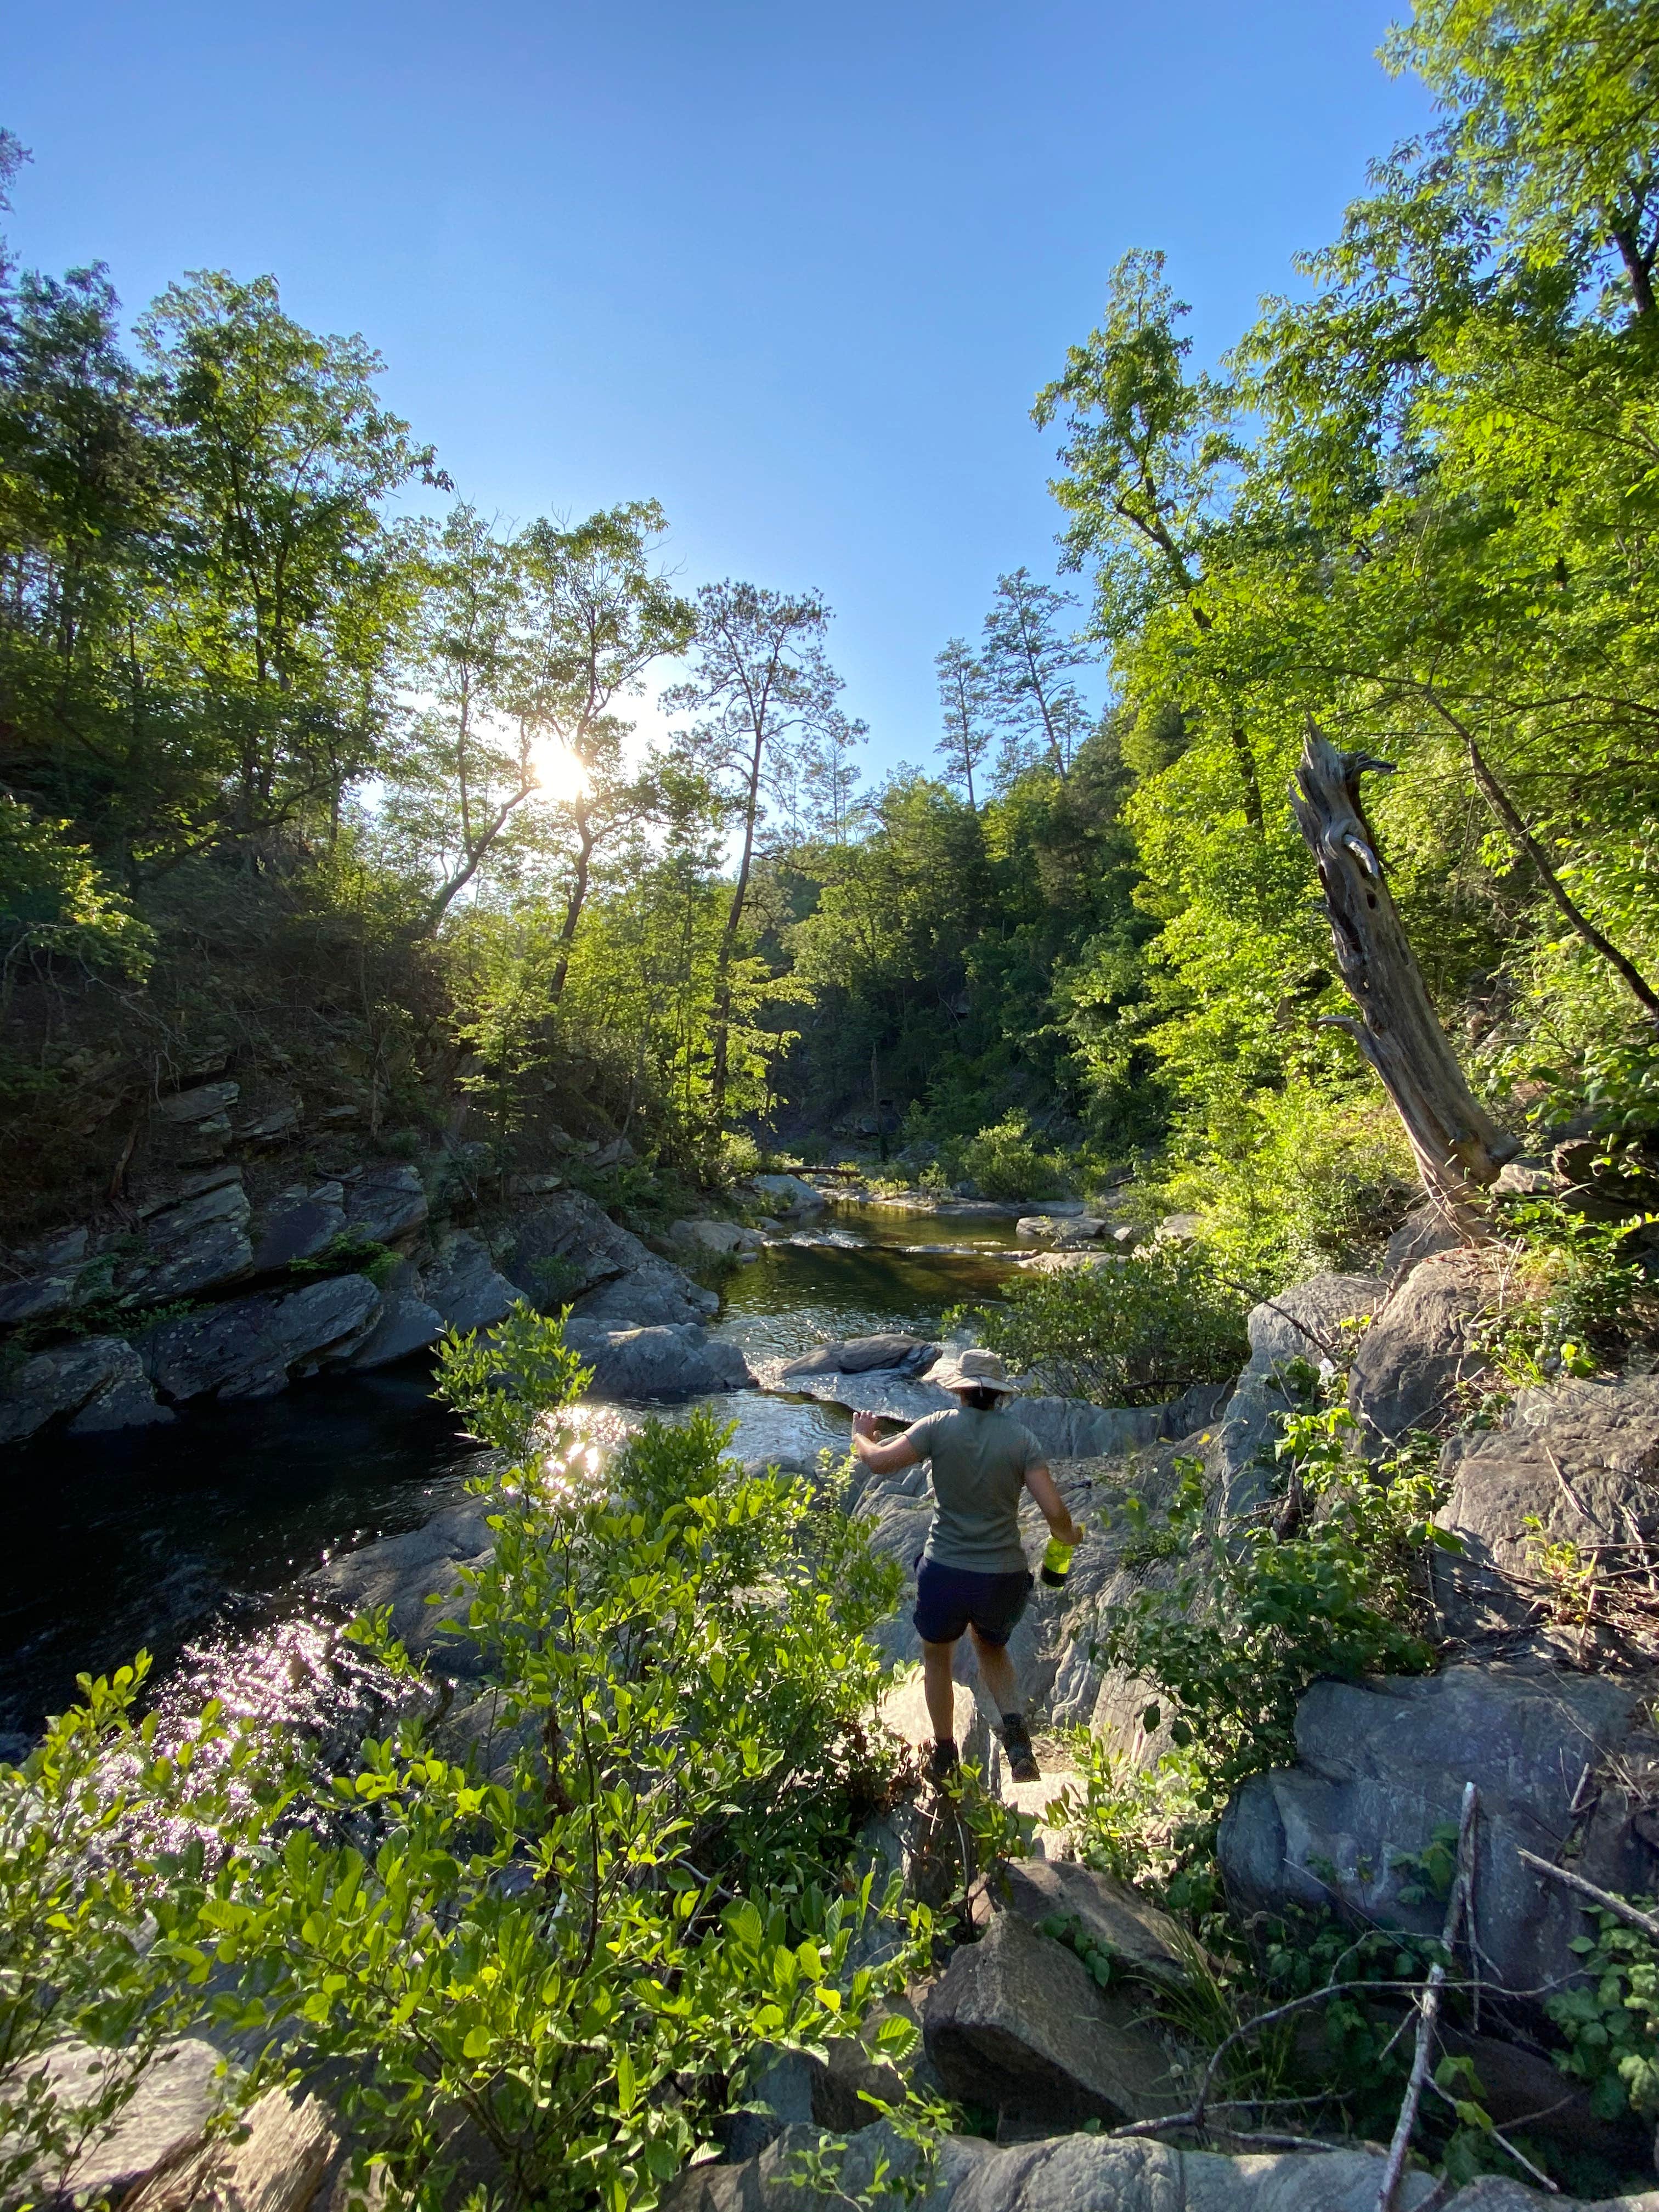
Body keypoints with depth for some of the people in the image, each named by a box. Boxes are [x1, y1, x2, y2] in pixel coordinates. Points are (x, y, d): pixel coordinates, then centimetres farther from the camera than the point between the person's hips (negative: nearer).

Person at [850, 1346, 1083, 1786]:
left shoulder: (940, 1427, -11)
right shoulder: (1022, 1439, -7)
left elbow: (878, 1462, -10)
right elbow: (1054, 1511, -12)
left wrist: (860, 1435, 11)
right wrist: (1067, 1534, 11)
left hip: (945, 1572, -2)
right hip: (1003, 1576, 2)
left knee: (937, 1657, 27)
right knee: (992, 1649, 32)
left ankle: (944, 1756, 38)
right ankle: (1015, 1729, 11)